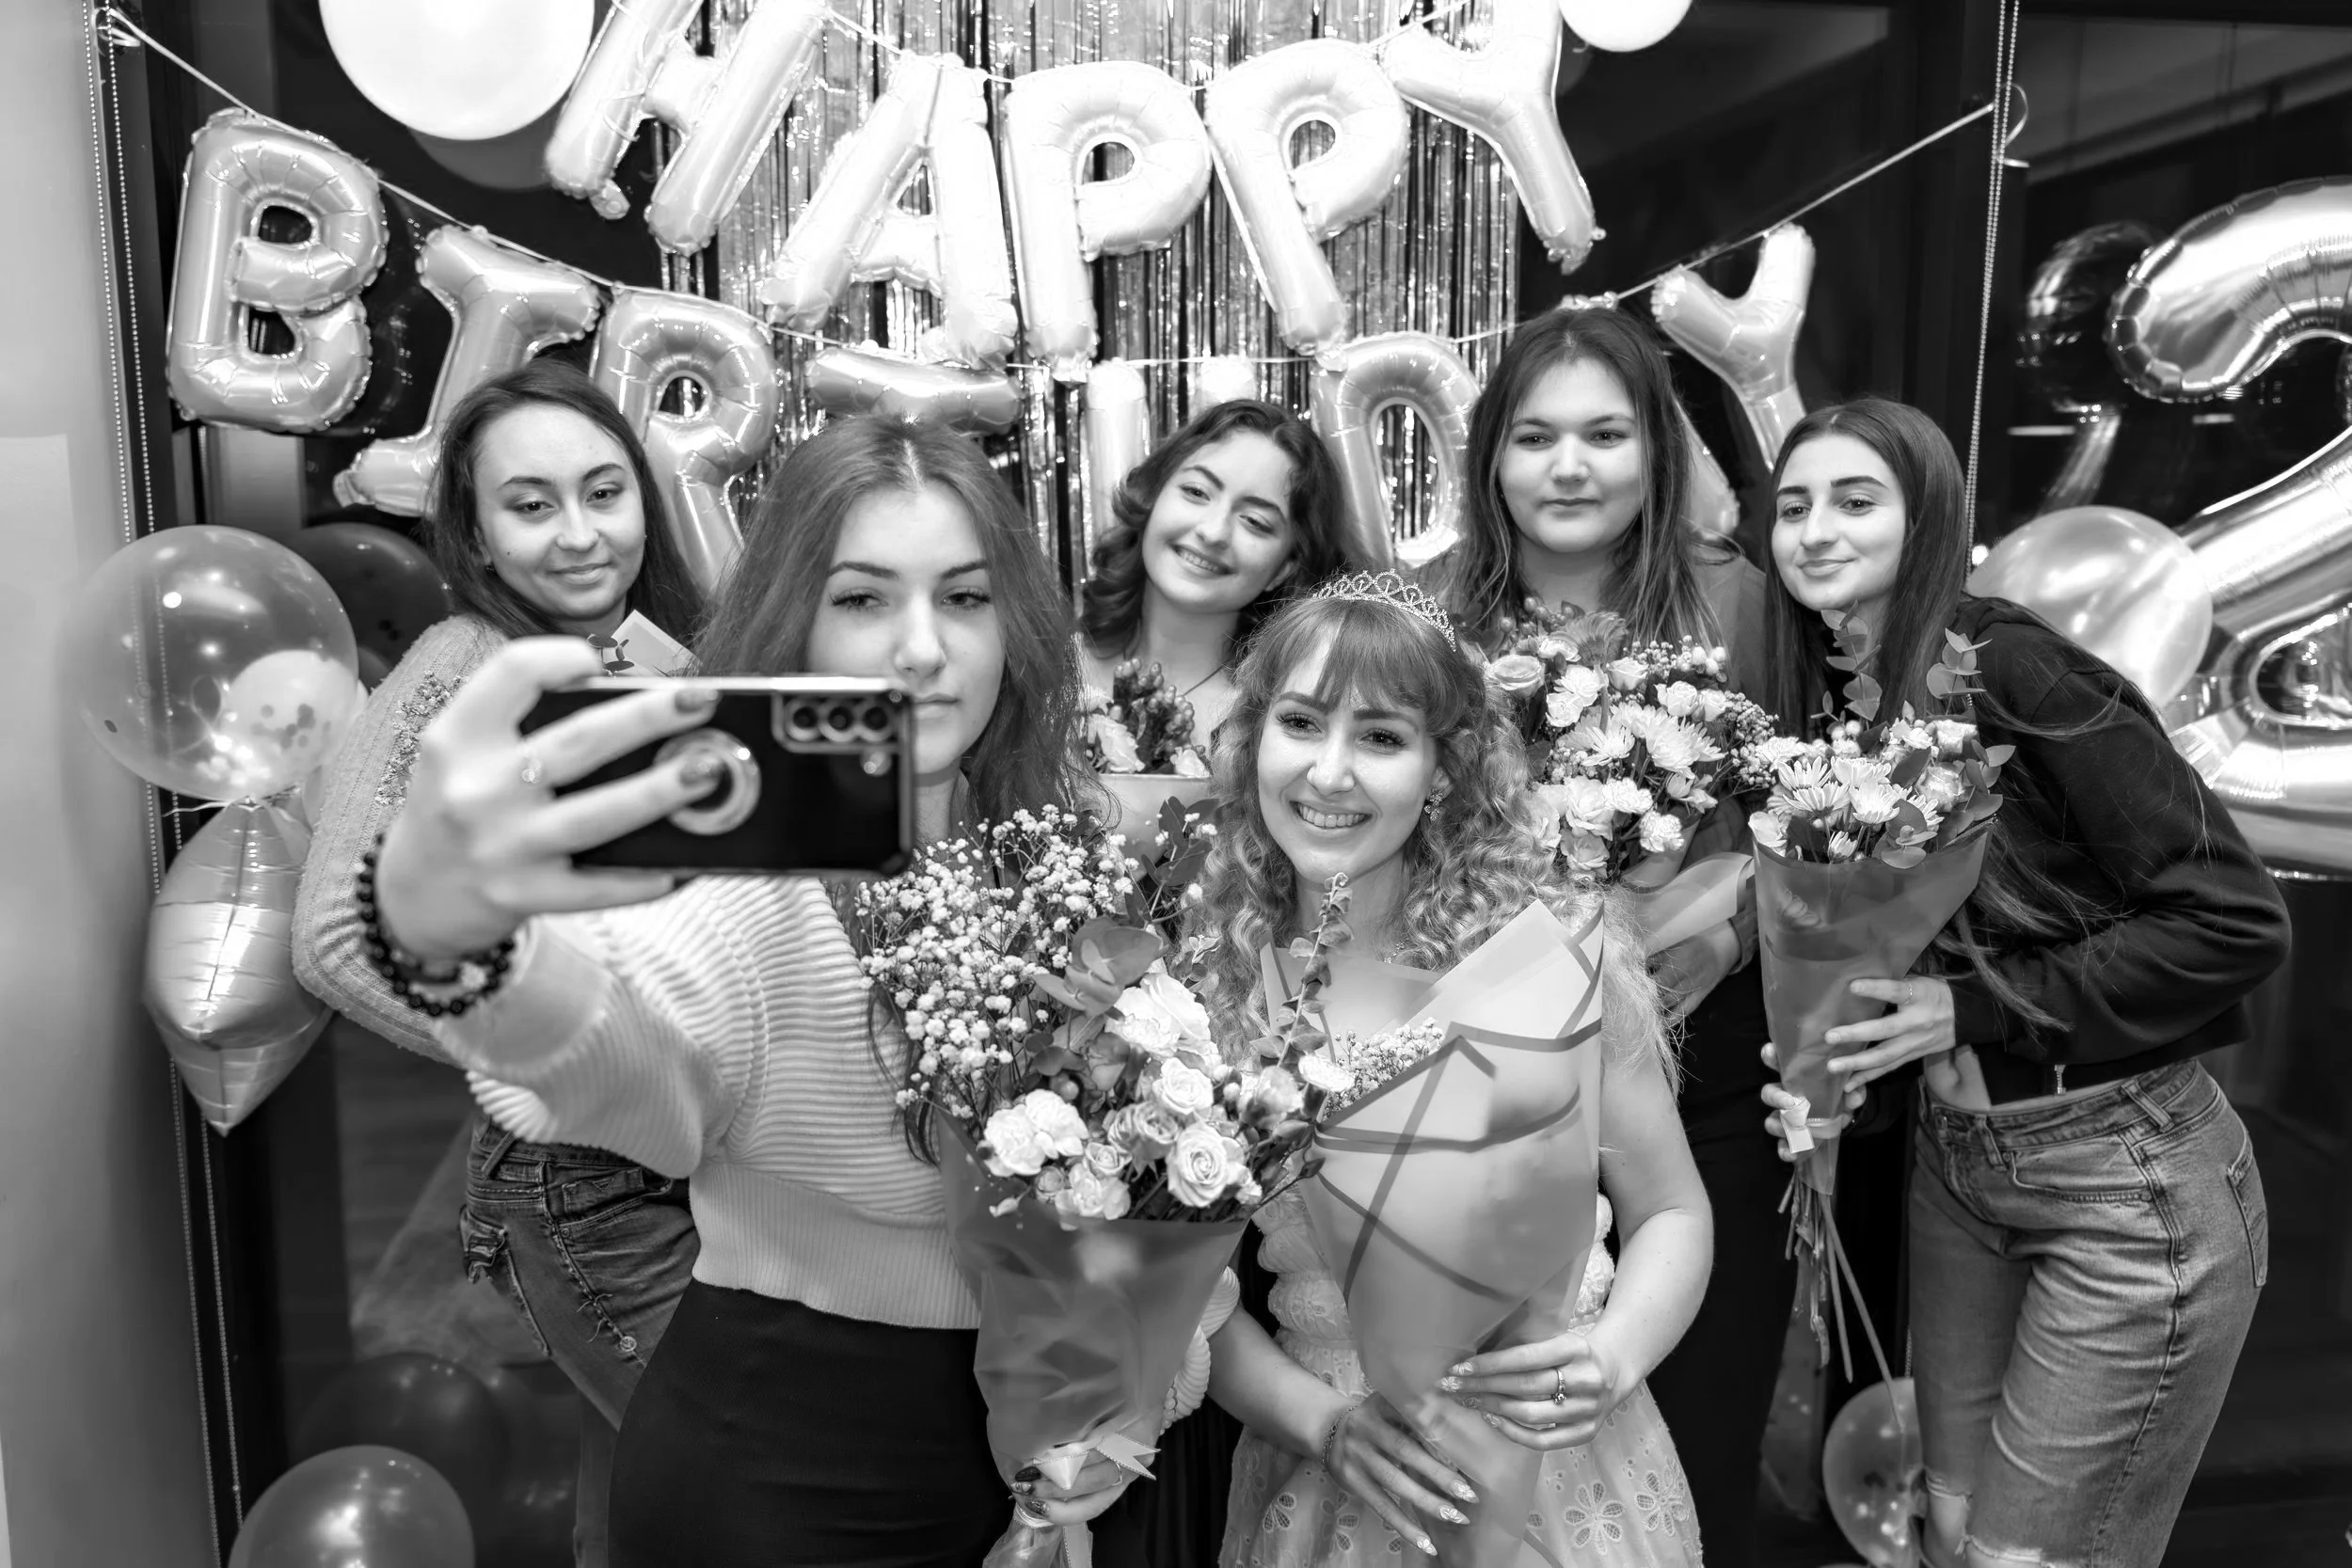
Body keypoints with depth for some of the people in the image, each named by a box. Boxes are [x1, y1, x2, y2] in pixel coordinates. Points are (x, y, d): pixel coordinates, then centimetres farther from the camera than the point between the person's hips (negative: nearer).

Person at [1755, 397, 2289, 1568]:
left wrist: (1974, 1009, -20)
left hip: (2128, 1177, -6)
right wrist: (1832, 1078, -5)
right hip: (1953, 1164, 6)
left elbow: (2234, 922, -19)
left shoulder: (2012, 670, -19)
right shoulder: (1824, 710, 2)